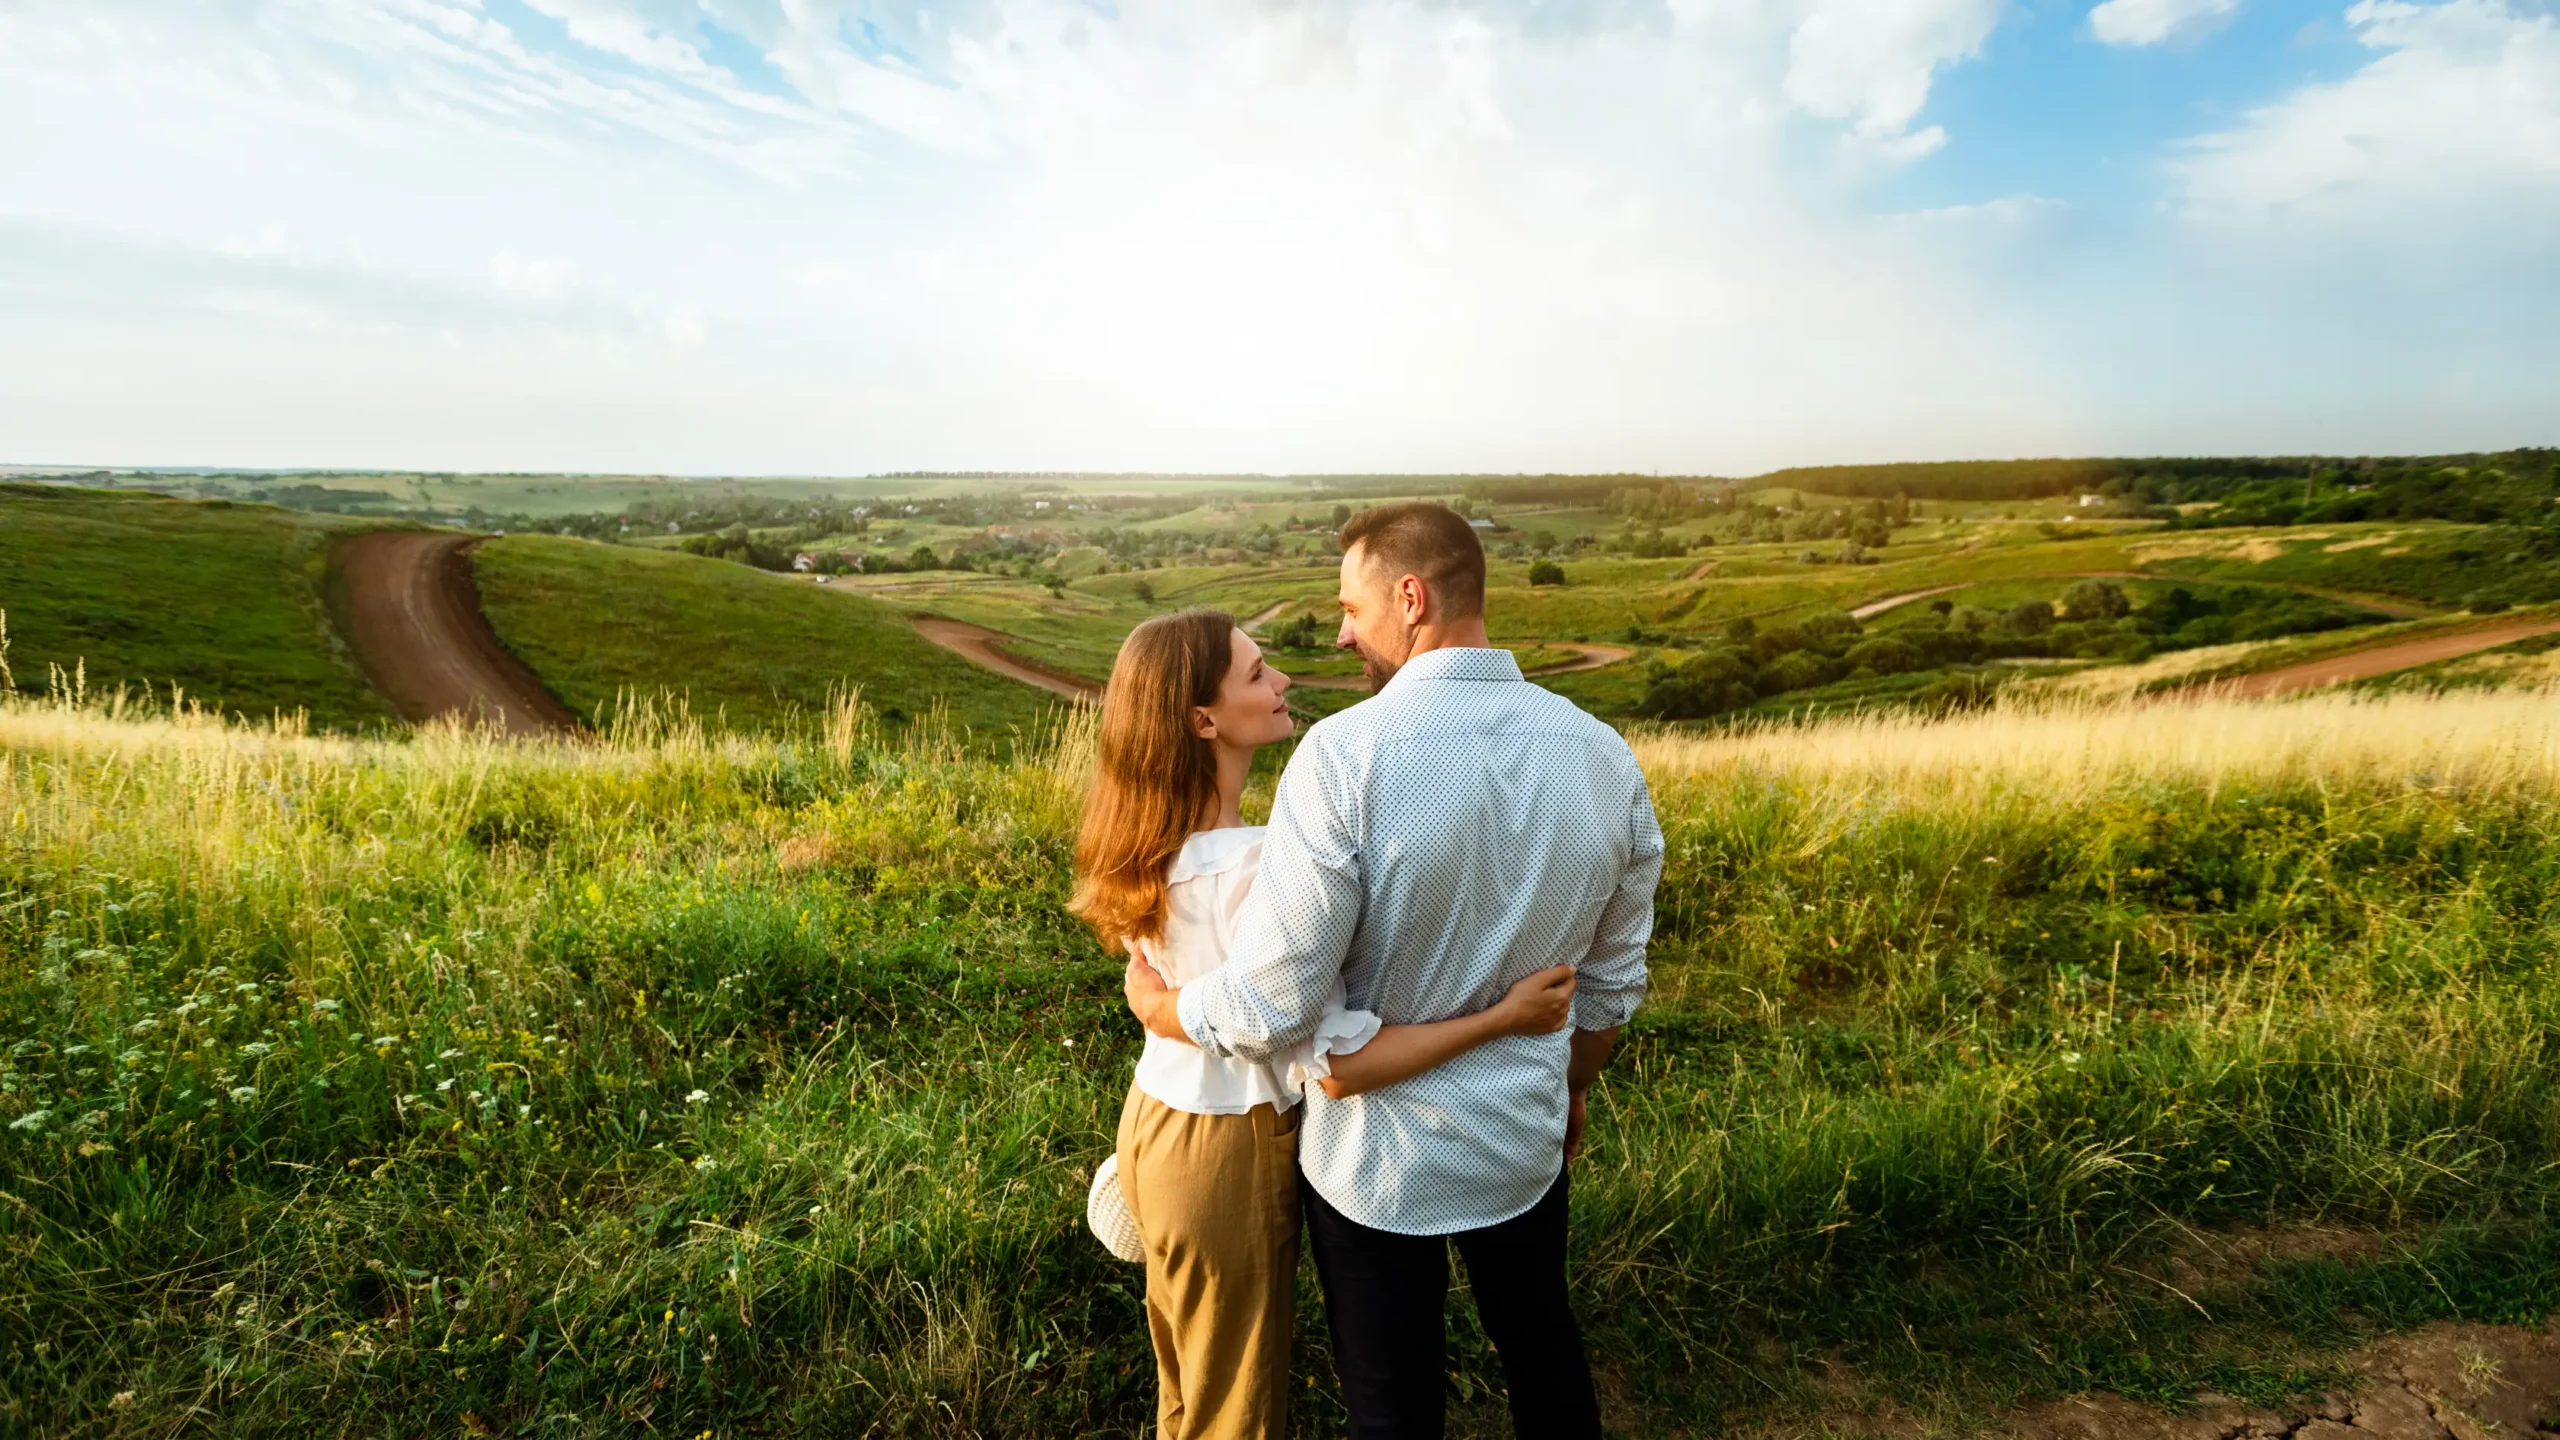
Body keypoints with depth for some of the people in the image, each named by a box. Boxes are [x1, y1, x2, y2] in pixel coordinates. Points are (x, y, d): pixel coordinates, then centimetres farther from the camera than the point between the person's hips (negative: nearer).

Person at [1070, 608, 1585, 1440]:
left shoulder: (1150, 840, -5)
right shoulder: (1253, 869, -32)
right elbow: (1337, 1064, -31)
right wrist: (1504, 1019, -24)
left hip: (1156, 1117, 8)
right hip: (1229, 1149, -8)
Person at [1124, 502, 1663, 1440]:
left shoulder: (1344, 755, -27)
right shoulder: (1603, 756, -9)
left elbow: (1271, 1009, -24)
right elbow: (1610, 984, 2)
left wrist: (1157, 1007, -4)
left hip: (1378, 1154, -4)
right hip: (1524, 1138, 5)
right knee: (1540, 1338, 31)